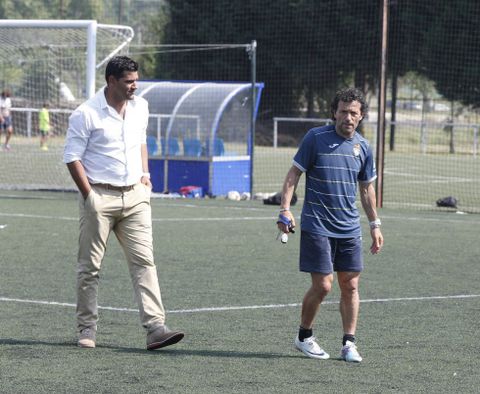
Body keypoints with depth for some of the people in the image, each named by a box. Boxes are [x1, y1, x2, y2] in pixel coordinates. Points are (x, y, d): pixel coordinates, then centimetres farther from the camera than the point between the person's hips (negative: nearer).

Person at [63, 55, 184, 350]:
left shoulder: (140, 107, 10)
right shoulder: (86, 114, -9)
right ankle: (87, 328, 15)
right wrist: (89, 195, -12)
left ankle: (155, 327, -10)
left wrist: (145, 175, 13)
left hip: (135, 194, 5)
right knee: (90, 267, 3)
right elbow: (72, 157, -8)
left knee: (144, 261, -5)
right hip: (100, 196, -5)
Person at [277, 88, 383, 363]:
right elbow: (295, 173, -3)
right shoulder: (316, 138, -7)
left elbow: (367, 188, 17)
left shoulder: (363, 146, 7)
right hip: (317, 225, -4)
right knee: (322, 286, -6)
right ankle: (304, 337, 14)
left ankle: (349, 344, 9)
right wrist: (285, 209, -13)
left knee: (350, 285, 1)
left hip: (350, 228, 4)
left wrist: (375, 224, 16)